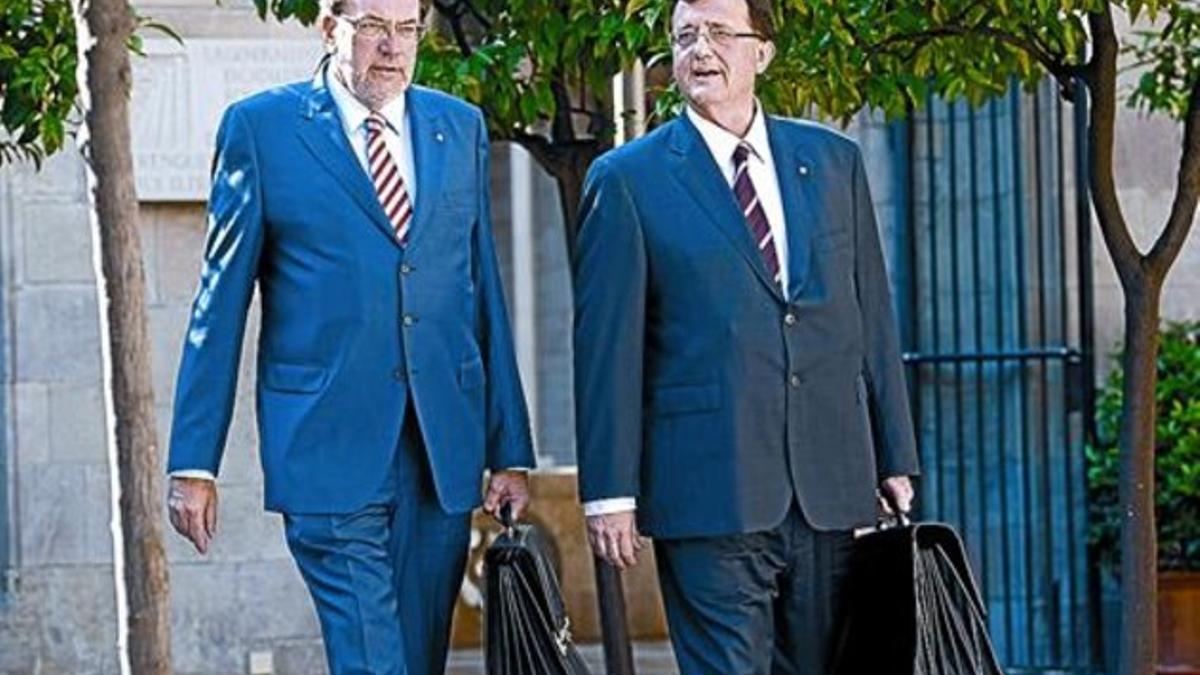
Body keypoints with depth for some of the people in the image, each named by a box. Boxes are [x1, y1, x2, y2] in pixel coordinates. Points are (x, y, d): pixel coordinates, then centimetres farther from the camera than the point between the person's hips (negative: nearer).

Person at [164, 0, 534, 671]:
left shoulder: (461, 129, 13)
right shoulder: (262, 127, 1)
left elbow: (485, 290, 14)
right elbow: (220, 302, 2)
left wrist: (509, 451, 9)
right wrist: (194, 462, -3)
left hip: (444, 442, 4)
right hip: (328, 444, -4)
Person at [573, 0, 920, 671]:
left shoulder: (835, 161, 12)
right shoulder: (627, 181, 2)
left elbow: (873, 320, 13)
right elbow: (606, 348, -1)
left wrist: (896, 460, 10)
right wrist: (610, 491, -6)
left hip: (831, 489, 4)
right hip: (709, 490, -4)